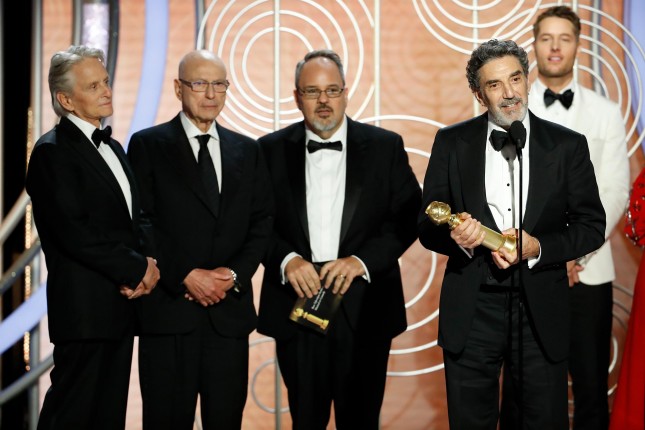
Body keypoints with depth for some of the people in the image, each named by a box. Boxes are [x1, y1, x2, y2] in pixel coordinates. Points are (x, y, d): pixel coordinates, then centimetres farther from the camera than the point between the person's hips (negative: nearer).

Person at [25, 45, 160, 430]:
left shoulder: (112, 148, 17)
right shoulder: (52, 151, -10)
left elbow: (134, 218, 17)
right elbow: (73, 232, -19)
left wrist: (146, 261, -4)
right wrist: (138, 269, -14)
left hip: (120, 304, 8)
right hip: (85, 308, -8)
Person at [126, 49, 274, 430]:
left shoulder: (247, 151, 14)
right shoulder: (147, 145, 2)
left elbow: (262, 223, 9)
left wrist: (235, 274, -7)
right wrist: (186, 277, -13)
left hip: (230, 310, 3)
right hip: (169, 310, -3)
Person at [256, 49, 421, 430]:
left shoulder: (385, 146, 3)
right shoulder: (272, 150, 5)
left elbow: (409, 216, -1)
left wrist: (362, 261, -13)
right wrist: (285, 260, -14)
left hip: (365, 310, -1)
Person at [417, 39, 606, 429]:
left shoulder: (568, 145, 1)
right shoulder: (452, 142, 2)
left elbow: (592, 226, 2)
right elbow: (427, 225, 4)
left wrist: (537, 248, -15)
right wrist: (457, 237, -19)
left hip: (541, 311, 0)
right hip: (471, 311, 0)